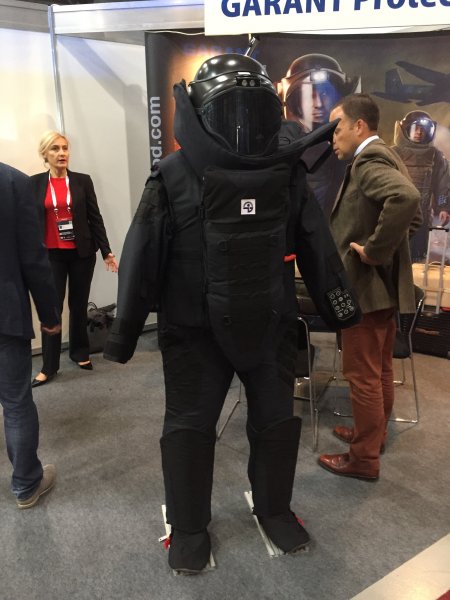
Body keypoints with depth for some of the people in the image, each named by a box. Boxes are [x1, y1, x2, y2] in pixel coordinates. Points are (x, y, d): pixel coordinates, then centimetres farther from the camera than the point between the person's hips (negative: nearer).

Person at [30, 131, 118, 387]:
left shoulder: (83, 181, 2)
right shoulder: (34, 183, 2)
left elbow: (95, 218, 3)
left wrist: (107, 251, -1)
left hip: (82, 253, 1)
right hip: (51, 255, 0)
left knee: (79, 306, 10)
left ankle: (80, 353, 27)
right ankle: (49, 366, 6)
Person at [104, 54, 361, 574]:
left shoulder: (287, 174, -2)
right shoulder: (174, 178, -12)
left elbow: (314, 247, 5)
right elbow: (143, 259, -9)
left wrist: (338, 308, 11)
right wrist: (124, 330, -6)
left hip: (270, 325, 4)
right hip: (194, 330, -3)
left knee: (278, 421, 16)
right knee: (189, 427, 10)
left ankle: (274, 508, 42)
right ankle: (188, 526, 33)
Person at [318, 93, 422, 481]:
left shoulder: (369, 159, -16)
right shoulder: (383, 157, 14)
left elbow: (406, 199, -36)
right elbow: (413, 211, 21)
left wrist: (373, 251, -26)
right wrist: (387, 245, 11)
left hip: (366, 285, -10)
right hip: (385, 285, 10)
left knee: (362, 376, 1)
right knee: (380, 371, 20)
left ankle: (365, 458, 14)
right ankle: (374, 435, 35)